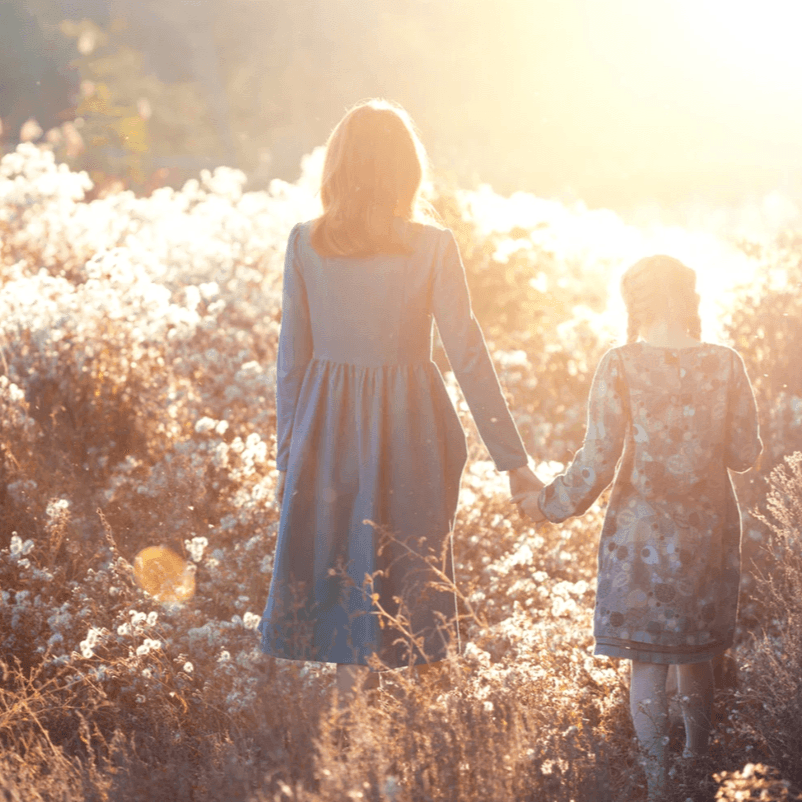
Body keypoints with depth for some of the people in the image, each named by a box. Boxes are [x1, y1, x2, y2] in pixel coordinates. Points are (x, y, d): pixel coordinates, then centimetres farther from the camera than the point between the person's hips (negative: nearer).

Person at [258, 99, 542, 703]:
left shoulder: (305, 243, -3)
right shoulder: (432, 246, -9)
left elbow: (291, 357, 1)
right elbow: (468, 356, -8)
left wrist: (288, 455, 11)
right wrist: (513, 459, -3)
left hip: (328, 427, 2)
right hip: (410, 427, -2)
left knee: (340, 569, 14)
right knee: (406, 574, 9)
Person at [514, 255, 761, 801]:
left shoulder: (621, 366, -14)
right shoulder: (724, 364, -7)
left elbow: (598, 463, -13)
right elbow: (745, 454, 0)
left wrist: (548, 505, 1)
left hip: (642, 531, -3)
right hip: (709, 531, 3)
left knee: (647, 663, 7)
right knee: (697, 657, 19)